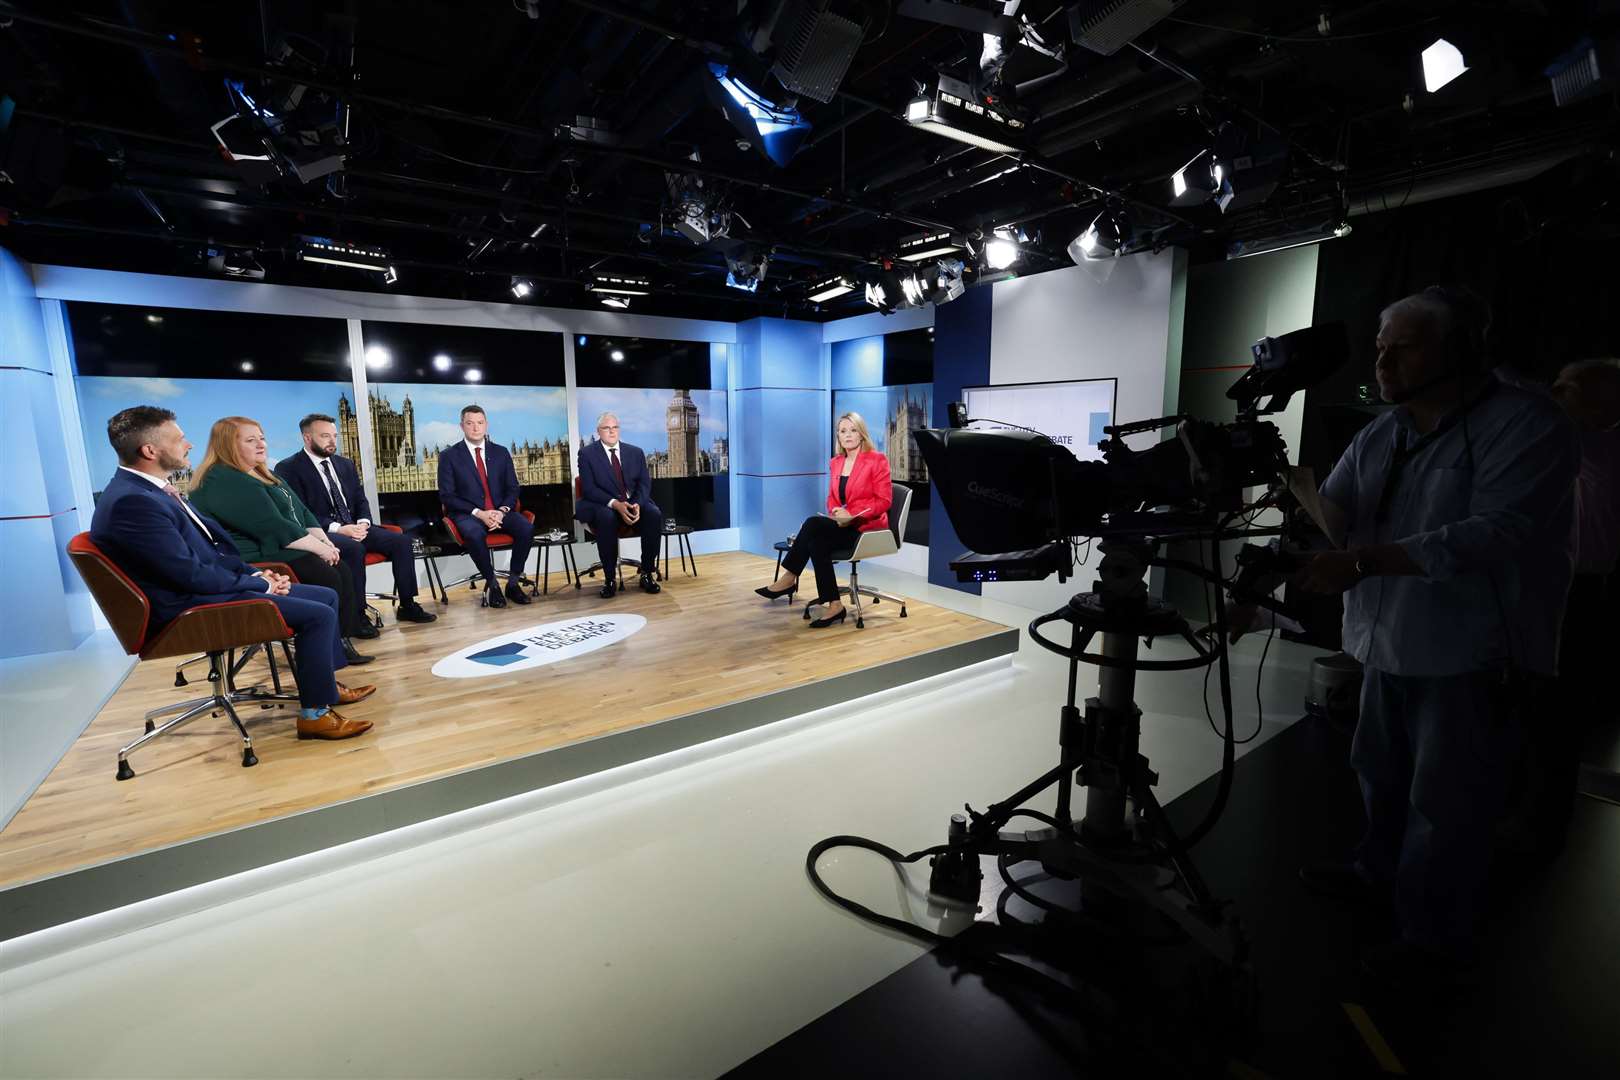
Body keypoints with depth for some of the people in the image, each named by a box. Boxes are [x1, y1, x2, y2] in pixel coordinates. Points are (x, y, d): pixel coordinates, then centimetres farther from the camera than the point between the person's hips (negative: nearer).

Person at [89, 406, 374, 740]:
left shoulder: (150, 488, 10)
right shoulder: (130, 501, -22)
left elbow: (208, 547, 17)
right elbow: (192, 575, -23)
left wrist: (255, 573, 3)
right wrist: (257, 583, -11)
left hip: (206, 587, 10)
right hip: (191, 606, -10)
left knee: (326, 596, 10)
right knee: (318, 615, -20)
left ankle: (327, 683, 21)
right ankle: (315, 713, -7)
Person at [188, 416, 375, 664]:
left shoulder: (260, 473, 19)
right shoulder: (223, 482, -14)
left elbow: (301, 511, 15)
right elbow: (272, 527, -21)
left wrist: (324, 540, 0)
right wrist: (318, 547, -16)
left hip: (282, 548, 10)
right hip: (257, 557, -9)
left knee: (341, 570, -12)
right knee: (327, 578, -25)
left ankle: (344, 639, -12)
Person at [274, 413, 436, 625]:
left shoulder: (346, 464, 18)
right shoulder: (288, 468, -1)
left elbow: (361, 501, 17)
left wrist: (363, 522, -5)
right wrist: (337, 528, -21)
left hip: (354, 527, 6)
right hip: (321, 532, -6)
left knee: (401, 540, -15)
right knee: (354, 548, -36)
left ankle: (407, 606, -10)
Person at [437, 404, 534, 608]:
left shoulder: (501, 452, 12)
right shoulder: (449, 455, 4)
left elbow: (512, 489, 10)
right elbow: (446, 495, -3)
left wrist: (502, 511, -11)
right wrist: (478, 513, -16)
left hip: (500, 512, 3)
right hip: (467, 514, -3)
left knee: (526, 528, -28)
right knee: (475, 534, -37)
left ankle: (513, 583, -13)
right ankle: (492, 584, -17)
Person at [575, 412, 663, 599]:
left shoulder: (635, 452, 11)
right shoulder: (587, 453, 1)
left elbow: (644, 483, 3)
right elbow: (588, 488, -9)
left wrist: (637, 504, -19)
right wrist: (615, 504, -24)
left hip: (634, 503, 3)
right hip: (603, 506, -3)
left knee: (654, 514, -28)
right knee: (606, 517, -37)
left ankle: (647, 574, -17)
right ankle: (609, 578, -26)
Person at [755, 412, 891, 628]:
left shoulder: (877, 460, -6)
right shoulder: (835, 463, 13)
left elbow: (884, 500, -10)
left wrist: (851, 514, -21)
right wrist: (836, 513, -8)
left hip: (867, 527, -6)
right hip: (842, 526, 6)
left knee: (813, 523, -26)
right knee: (817, 544, -27)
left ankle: (789, 578, -15)